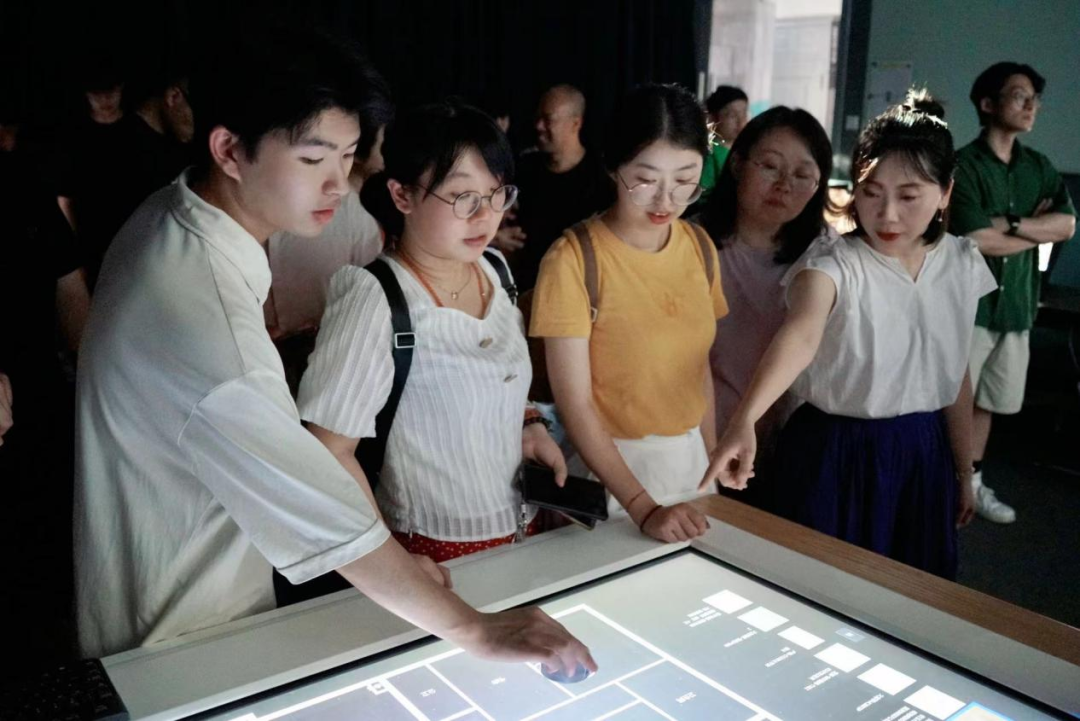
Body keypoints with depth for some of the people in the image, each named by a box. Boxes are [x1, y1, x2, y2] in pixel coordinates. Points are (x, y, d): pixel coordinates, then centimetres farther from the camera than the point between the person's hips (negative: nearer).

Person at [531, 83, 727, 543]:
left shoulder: (699, 247, -1)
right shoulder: (574, 259, -18)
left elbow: (699, 367, 8)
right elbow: (574, 404, -18)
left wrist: (711, 460, 7)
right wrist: (643, 508, -23)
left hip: (690, 457, 5)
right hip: (612, 464, -5)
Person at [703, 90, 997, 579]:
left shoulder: (961, 265, -1)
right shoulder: (832, 263, -18)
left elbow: (956, 376, 9)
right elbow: (799, 335, -39)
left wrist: (963, 469, 16)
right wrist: (744, 420, -56)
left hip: (922, 454, 5)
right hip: (833, 452, -5)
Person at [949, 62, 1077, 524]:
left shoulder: (1039, 166, 12)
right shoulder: (964, 165, -9)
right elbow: (978, 240, -17)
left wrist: (1010, 222, -14)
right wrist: (1038, 229, -4)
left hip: (1016, 303, 6)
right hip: (969, 303, -6)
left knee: (987, 402, 15)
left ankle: (971, 481, 27)